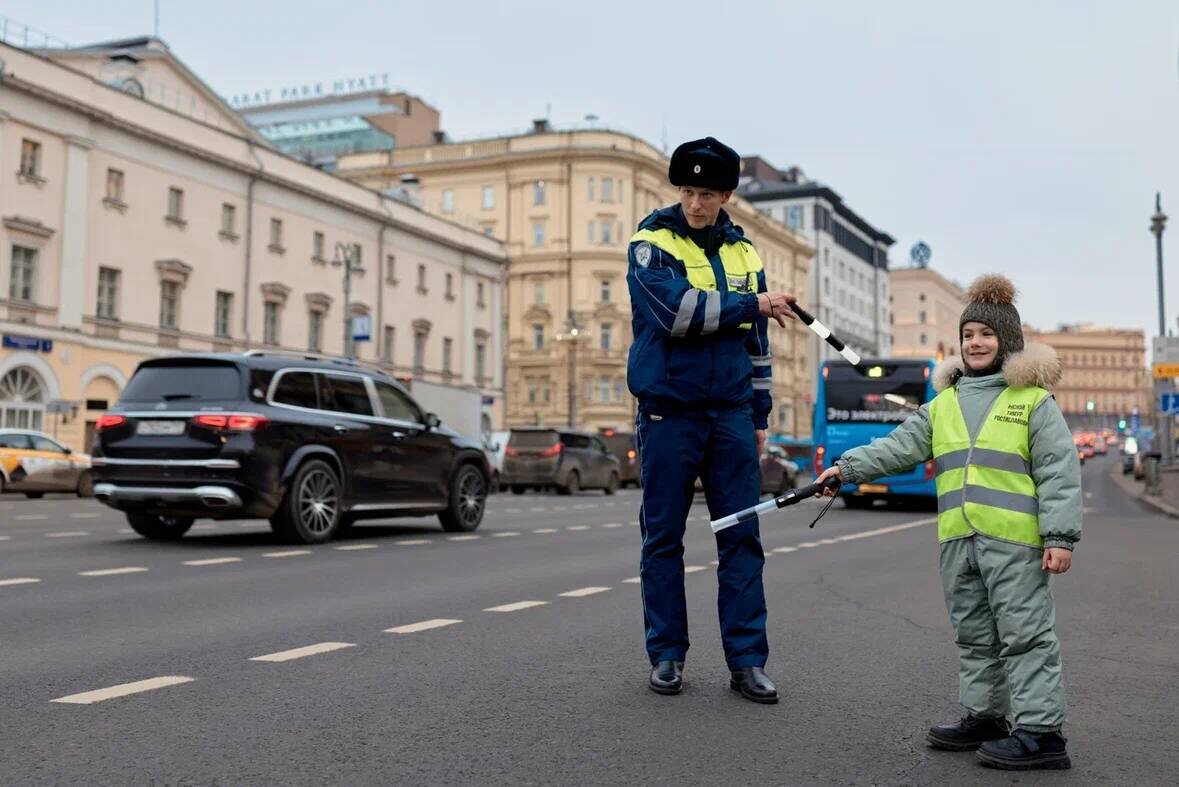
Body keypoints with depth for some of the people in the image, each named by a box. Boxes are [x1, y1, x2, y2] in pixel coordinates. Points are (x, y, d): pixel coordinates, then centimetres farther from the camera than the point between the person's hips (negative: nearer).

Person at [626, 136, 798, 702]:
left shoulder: (744, 254, 12)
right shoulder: (652, 244, -2)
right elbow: (676, 311, -20)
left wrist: (758, 415, 15)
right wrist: (752, 304, -13)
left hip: (731, 413, 4)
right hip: (669, 411, -3)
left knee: (742, 537, 2)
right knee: (663, 537, 3)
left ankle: (746, 660, 9)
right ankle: (666, 655, 15)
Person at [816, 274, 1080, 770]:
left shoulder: (1033, 402, 0)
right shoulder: (943, 404, 15)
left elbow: (1059, 471, -5)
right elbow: (898, 447, 9)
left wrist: (1060, 535, -12)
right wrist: (848, 467, -3)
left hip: (1014, 539, -6)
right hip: (957, 542, 6)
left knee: (1025, 632, -1)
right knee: (974, 635, 14)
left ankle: (1040, 730, 4)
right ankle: (984, 716, 26)